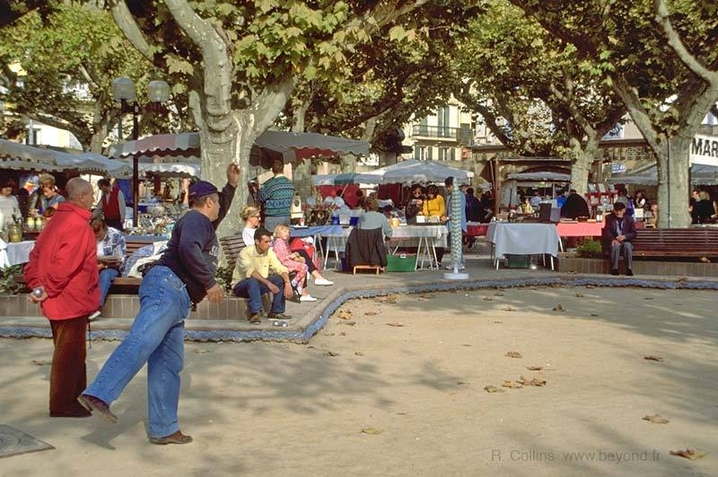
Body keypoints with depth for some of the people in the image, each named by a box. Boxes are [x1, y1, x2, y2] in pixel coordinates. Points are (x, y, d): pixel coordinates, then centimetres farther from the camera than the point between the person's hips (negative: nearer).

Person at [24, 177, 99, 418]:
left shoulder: (57, 220, 12)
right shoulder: (78, 225, -19)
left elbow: (36, 255, 12)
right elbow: (65, 264, -26)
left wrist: (37, 284, 6)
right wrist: (48, 289, -16)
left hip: (59, 300, 10)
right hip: (71, 301, -10)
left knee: (71, 352, 19)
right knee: (69, 353, 1)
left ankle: (75, 396, 30)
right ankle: (63, 404, 10)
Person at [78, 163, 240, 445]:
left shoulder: (203, 223, 33)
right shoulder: (196, 219, 1)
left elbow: (220, 214, 54)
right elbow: (188, 248, -19)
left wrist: (232, 185, 47)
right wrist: (209, 283, -17)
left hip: (176, 299, 10)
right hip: (167, 287, -10)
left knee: (168, 364, 5)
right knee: (141, 341, -28)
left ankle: (163, 429, 5)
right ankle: (98, 396, -42)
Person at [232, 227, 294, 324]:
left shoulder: (269, 252, -3)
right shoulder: (246, 252, -22)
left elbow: (280, 268, -10)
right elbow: (250, 271, -36)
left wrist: (288, 283, -29)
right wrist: (268, 283, -45)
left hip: (259, 284, 6)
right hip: (240, 286, -6)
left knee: (280, 279, -15)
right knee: (253, 281, -38)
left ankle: (276, 312, -8)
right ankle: (255, 313, -38)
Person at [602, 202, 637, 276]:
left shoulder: (629, 219, 10)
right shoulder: (609, 218, 8)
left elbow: (633, 233, 4)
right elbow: (606, 231, -4)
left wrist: (624, 237, -17)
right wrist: (613, 240, -24)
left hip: (625, 241, 1)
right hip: (613, 242, -1)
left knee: (627, 245, -33)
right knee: (616, 245, -35)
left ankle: (629, 269, -34)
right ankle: (614, 269, -36)